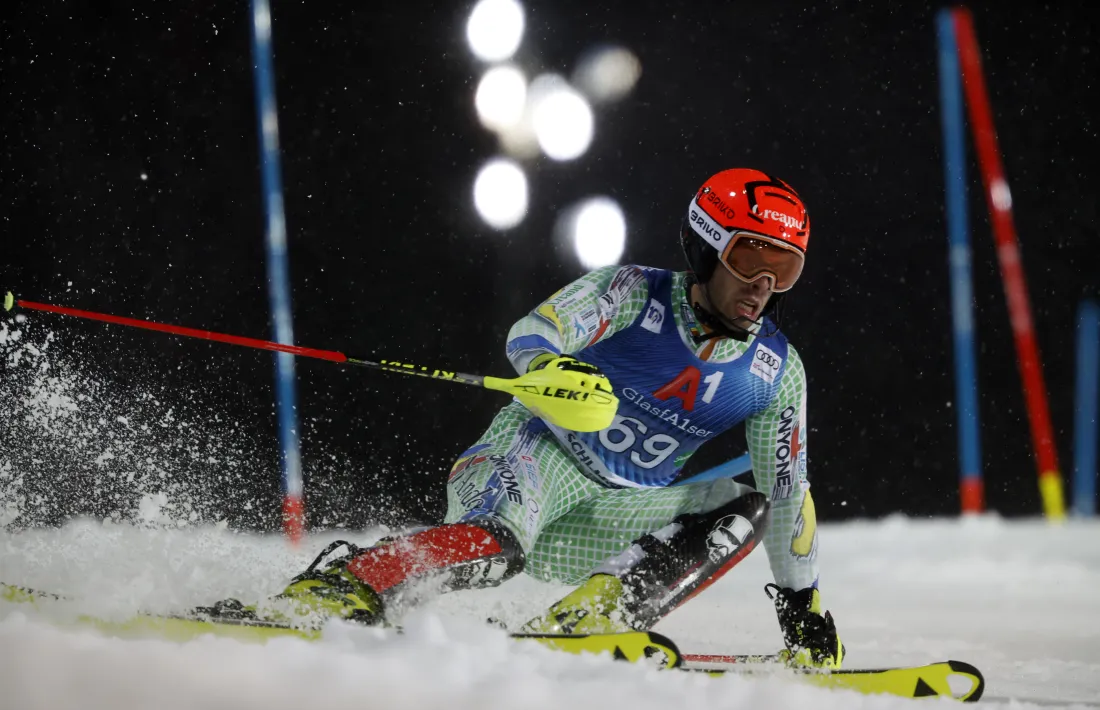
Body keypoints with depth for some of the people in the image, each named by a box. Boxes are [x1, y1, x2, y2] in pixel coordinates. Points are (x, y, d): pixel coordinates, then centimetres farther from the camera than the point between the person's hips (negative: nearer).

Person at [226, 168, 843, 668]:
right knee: (500, 543, -39)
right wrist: (550, 365, -49)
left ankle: (590, 615, -32)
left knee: (745, 508, -19)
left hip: (606, 524, 5)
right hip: (538, 466, -5)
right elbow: (531, 333, -24)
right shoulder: (634, 294, -10)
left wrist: (803, 601, 7)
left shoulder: (778, 370, 2)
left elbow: (789, 491, 9)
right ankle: (333, 588, -38)